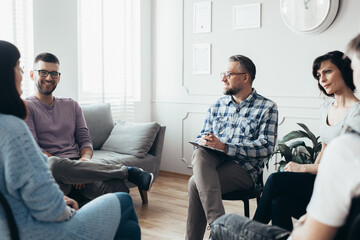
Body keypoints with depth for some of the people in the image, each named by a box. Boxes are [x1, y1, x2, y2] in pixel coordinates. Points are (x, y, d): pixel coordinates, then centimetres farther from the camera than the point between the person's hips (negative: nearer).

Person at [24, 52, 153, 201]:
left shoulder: (71, 105, 22)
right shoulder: (26, 107, 7)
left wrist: (85, 158, -9)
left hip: (78, 167, 2)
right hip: (48, 170, -2)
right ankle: (127, 171, -28)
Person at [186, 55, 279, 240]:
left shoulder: (267, 108, 2)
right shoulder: (218, 104, 19)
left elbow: (266, 147, -10)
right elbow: (203, 135, 19)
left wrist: (224, 146, -18)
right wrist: (203, 142, -9)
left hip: (243, 168, -4)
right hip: (212, 161, 5)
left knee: (196, 183, -28)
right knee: (200, 154, -31)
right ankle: (217, 223, -32)